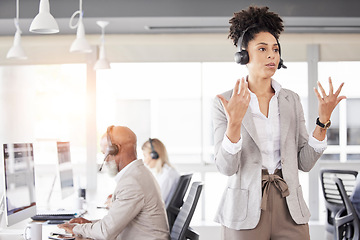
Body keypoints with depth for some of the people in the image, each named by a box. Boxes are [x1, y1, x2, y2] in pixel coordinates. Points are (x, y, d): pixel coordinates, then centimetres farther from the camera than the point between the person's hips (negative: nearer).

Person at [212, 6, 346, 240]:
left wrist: (323, 120, -7)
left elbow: (304, 163, 4)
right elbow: (226, 167, -11)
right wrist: (234, 122, -24)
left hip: (290, 210, 3)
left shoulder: (291, 100, 7)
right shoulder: (225, 102, -3)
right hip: (246, 212, -3)